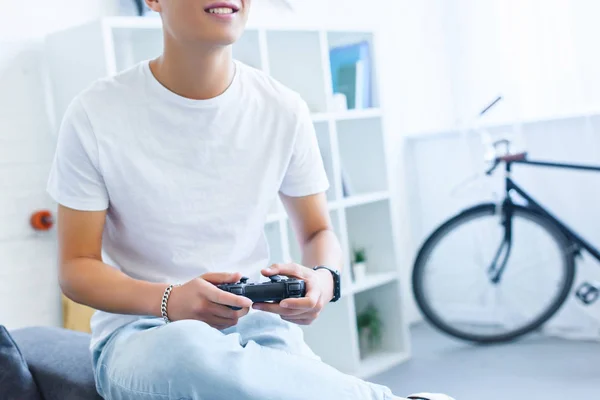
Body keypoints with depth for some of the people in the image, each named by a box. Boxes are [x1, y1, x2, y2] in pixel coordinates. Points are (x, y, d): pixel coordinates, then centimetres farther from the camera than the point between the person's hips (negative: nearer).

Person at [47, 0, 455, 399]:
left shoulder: (284, 110, -2)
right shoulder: (96, 115, -9)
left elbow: (318, 231, 11)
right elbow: (77, 268, -4)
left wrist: (323, 277, -15)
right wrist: (169, 301, -25)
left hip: (258, 323, 1)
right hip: (140, 333, 0)